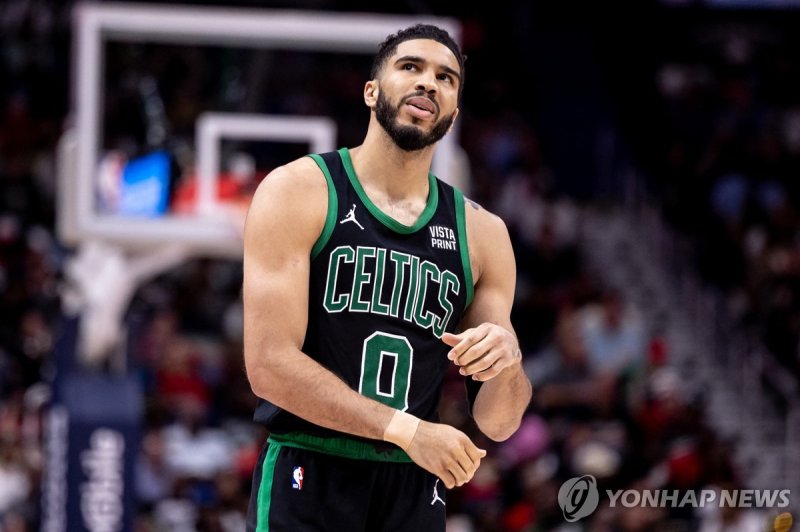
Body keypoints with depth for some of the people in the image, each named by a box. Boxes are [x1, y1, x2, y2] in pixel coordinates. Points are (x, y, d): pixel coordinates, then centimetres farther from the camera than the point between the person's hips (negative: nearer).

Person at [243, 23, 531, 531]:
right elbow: (270, 364, -14)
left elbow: (498, 423, 8)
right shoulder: (299, 192, -4)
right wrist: (405, 429, -19)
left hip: (415, 491, 4)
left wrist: (507, 363, -14)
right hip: (307, 483, -4)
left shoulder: (482, 234, 7)